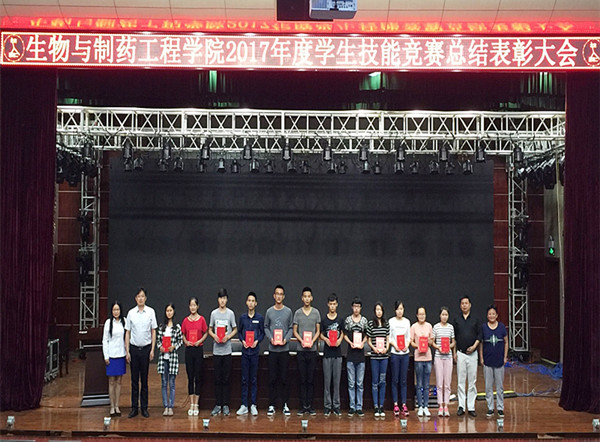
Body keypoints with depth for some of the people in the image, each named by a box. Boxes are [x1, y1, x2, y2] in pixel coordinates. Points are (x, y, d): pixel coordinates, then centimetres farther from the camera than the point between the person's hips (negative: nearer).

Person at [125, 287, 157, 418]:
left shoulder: (151, 312, -1)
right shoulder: (131, 313, 2)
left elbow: (153, 331, 2)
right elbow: (127, 333, 5)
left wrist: (152, 349, -3)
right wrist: (127, 351, 1)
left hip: (146, 348, -1)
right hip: (134, 348, 1)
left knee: (144, 379, 4)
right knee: (134, 379, 5)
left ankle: (144, 408, 10)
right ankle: (134, 408, 11)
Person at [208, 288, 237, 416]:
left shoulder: (230, 313, 2)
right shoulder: (214, 313, 5)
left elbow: (235, 329, 8)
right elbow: (210, 329, 12)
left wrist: (228, 336, -10)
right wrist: (214, 336, -9)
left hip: (227, 350, -1)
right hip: (216, 349, 1)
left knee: (226, 379, 2)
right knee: (217, 379, 4)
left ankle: (225, 405, 7)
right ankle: (217, 405, 10)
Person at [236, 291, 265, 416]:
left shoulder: (260, 318, 1)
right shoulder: (242, 317, 5)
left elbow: (263, 333, 6)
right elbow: (239, 332, 12)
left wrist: (257, 341, -10)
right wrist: (242, 340, -6)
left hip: (255, 351, -1)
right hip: (245, 351, 1)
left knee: (254, 379, 3)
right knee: (244, 379, 3)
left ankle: (253, 405, 8)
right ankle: (244, 405, 8)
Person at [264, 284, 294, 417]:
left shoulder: (288, 311, 4)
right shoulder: (269, 311, 5)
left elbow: (291, 328, 5)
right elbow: (266, 327, 8)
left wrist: (286, 339, -11)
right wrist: (270, 338, -9)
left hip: (284, 349, 0)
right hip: (272, 349, 1)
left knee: (284, 378, 2)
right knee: (272, 378, 3)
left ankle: (285, 404, 9)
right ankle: (272, 405, 9)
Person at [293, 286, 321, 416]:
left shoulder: (316, 312, 6)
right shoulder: (297, 313, 5)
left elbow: (318, 331, 6)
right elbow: (295, 331, 5)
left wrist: (312, 341, -11)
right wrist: (301, 341, -12)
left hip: (312, 350, 0)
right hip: (301, 350, 0)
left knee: (311, 380, 2)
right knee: (302, 379, 2)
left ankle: (310, 406, 7)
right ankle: (303, 406, 6)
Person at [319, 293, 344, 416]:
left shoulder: (340, 319, 6)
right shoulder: (324, 320, 3)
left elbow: (342, 333, 13)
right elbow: (321, 334, 9)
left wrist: (340, 340, -7)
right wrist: (326, 339, -12)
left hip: (337, 353, 1)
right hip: (327, 353, -1)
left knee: (337, 380, 3)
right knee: (327, 380, 1)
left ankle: (336, 406, 10)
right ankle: (327, 405, 7)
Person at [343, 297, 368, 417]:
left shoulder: (365, 320, 6)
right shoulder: (347, 320, 3)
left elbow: (366, 335, 11)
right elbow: (344, 335, 7)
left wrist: (362, 343, -8)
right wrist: (350, 343, -10)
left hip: (361, 354, 1)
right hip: (350, 355, -1)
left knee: (360, 383, 4)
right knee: (351, 383, 2)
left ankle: (359, 407, 9)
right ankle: (352, 407, 8)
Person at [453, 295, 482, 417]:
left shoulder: (475, 320, 6)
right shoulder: (456, 320, 7)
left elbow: (480, 335, 4)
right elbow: (453, 337, 8)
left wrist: (474, 346, -10)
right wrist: (454, 352, 3)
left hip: (472, 353, 0)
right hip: (460, 353, 0)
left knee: (472, 381, 1)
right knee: (461, 381, 1)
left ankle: (471, 407, 6)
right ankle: (461, 406, 6)